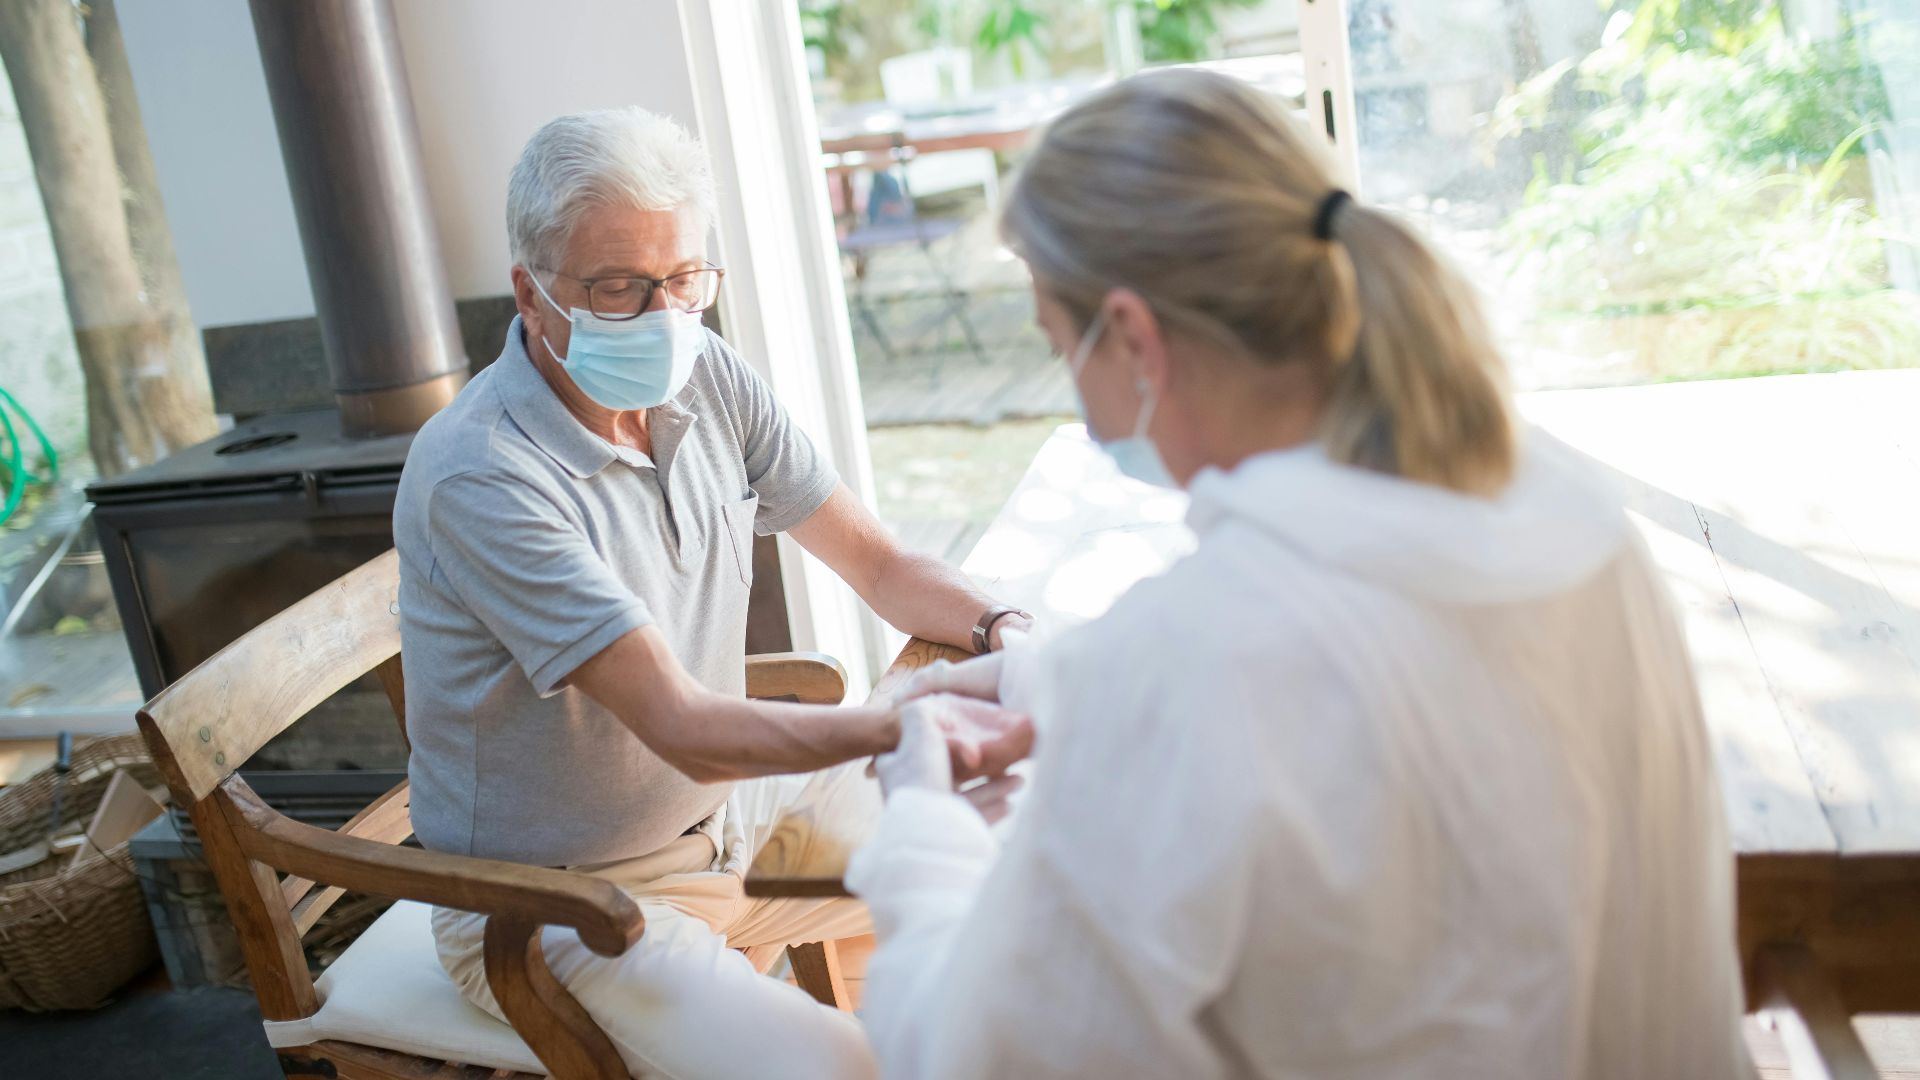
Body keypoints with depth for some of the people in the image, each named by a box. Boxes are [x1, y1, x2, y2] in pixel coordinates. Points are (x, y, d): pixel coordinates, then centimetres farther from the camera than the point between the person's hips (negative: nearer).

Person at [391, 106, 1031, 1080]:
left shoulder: (706, 380, -3)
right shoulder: (477, 476, -26)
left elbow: (875, 561, 1)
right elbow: (685, 729, -28)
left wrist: (1002, 635, -18)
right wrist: (916, 726, -38)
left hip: (733, 810, 7)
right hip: (566, 908, -7)